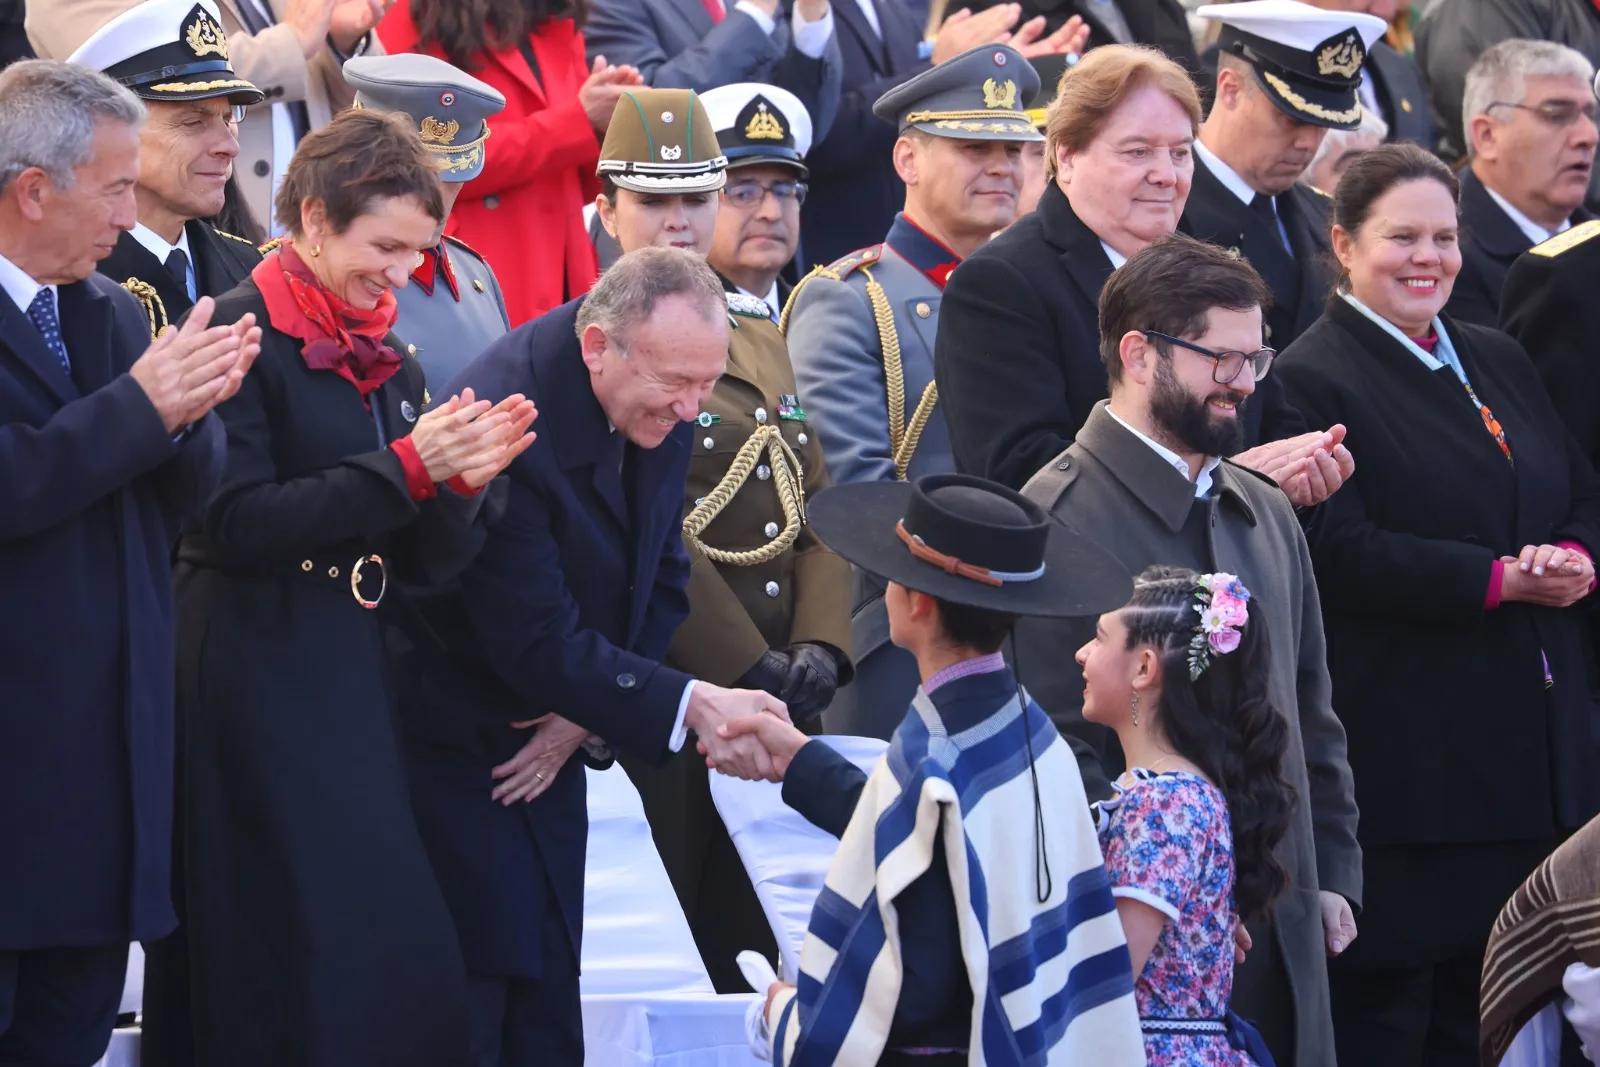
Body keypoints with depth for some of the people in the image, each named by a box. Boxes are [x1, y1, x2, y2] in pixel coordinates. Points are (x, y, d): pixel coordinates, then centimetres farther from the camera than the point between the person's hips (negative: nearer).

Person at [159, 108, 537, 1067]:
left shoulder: (388, 358, 14)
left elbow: (425, 557, 13)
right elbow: (237, 522, -17)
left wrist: (463, 479, -7)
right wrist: (402, 466, -18)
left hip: (360, 680, 7)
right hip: (261, 683, -7)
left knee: (402, 963, 3)